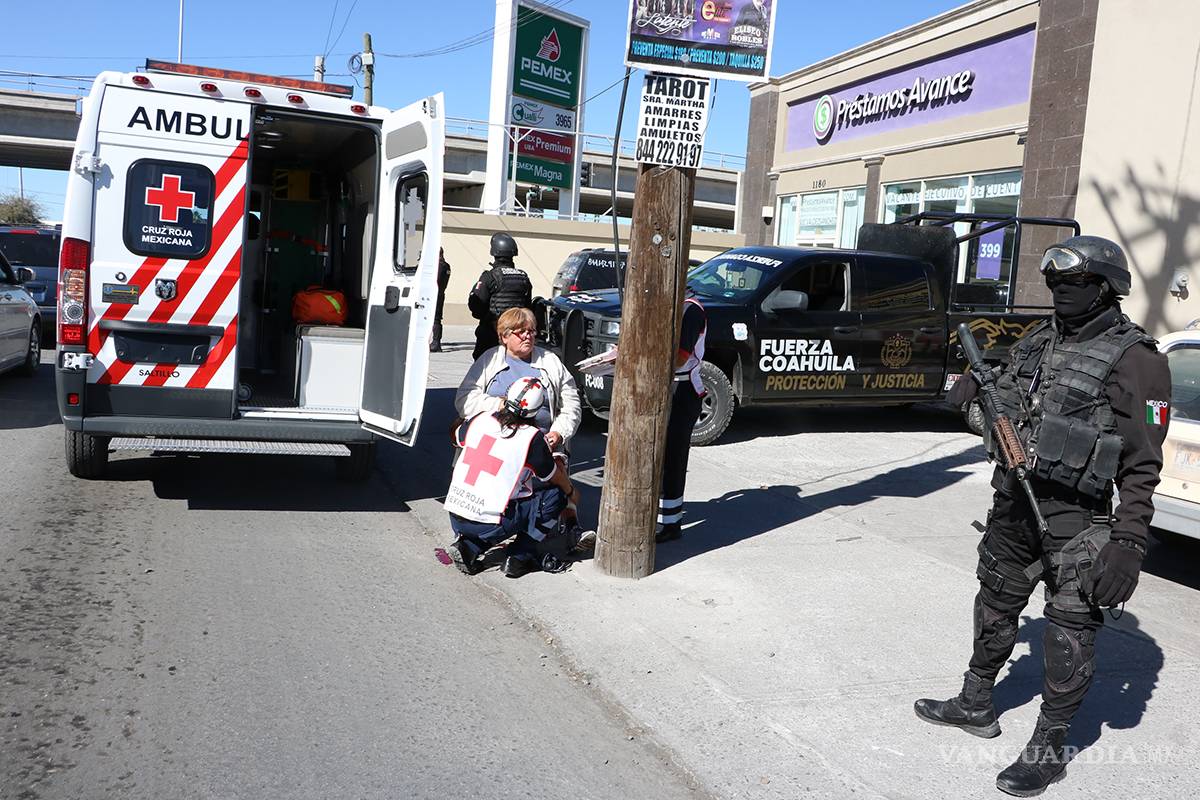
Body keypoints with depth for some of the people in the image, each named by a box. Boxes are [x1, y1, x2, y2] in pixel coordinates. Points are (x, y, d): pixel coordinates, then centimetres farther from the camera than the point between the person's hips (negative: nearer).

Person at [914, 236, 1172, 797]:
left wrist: (1129, 540, -20)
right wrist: (979, 396, -1)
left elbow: (1142, 464, -14)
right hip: (1013, 505, 8)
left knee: (1071, 633, 2)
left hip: (1075, 521, -7)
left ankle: (1049, 748, 16)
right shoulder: (1036, 342, 10)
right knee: (995, 608, 20)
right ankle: (976, 705, 39)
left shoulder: (1133, 359, -11)